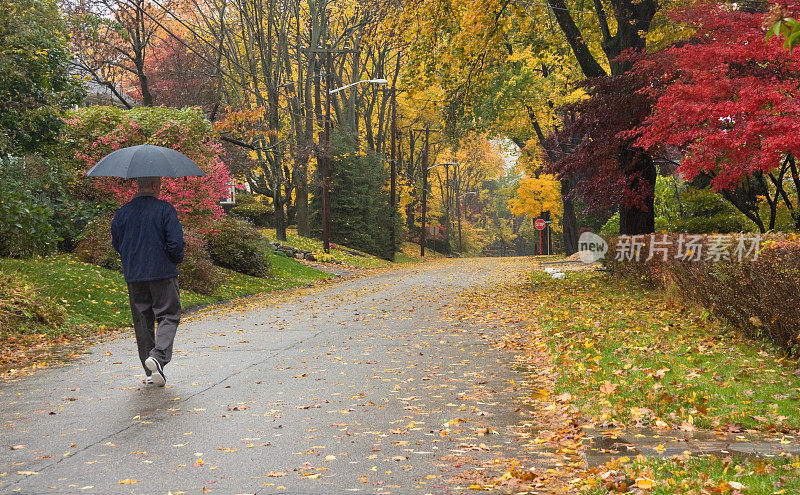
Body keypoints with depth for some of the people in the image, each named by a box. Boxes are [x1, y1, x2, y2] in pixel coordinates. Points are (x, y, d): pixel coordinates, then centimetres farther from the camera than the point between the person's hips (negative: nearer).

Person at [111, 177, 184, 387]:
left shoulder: (123, 212, 7)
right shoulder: (165, 209, -8)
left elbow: (116, 243, 13)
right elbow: (175, 242, -13)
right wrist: (176, 260, 6)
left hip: (133, 275, 4)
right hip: (162, 273, -4)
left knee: (143, 322, 9)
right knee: (168, 316, 3)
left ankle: (152, 372, 12)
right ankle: (158, 356, -19)